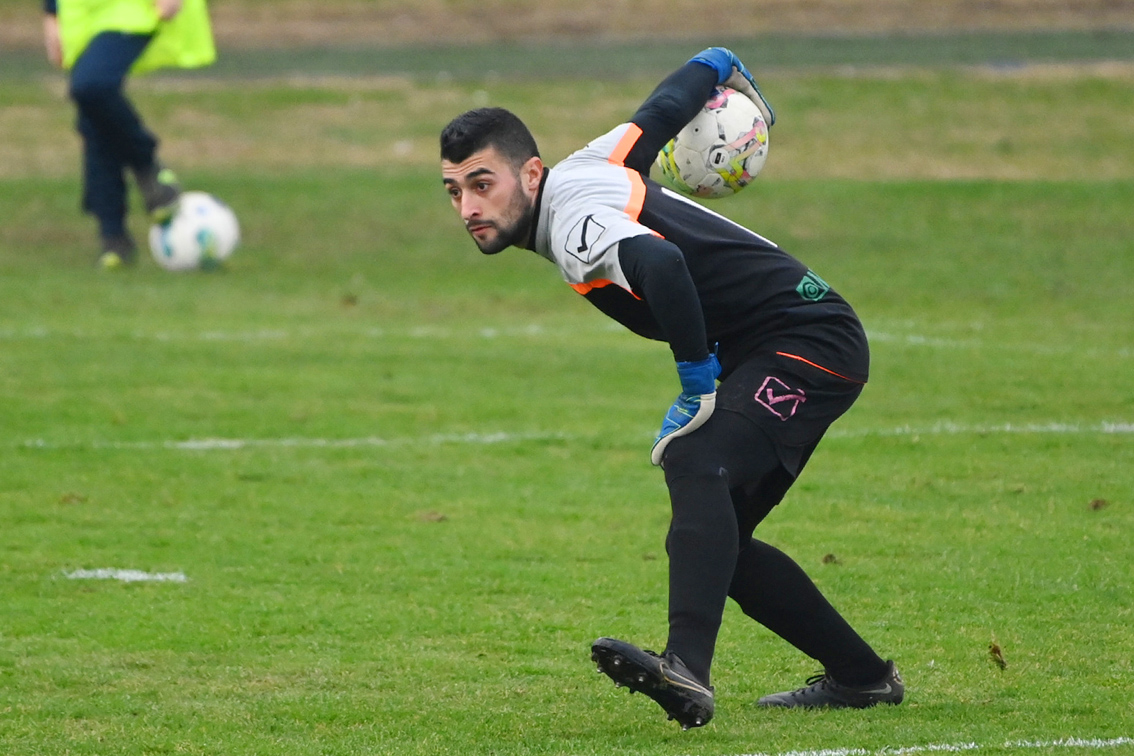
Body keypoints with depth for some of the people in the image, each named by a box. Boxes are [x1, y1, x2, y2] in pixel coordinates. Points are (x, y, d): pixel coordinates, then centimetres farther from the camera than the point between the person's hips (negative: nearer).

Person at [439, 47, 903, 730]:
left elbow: (661, 265, -42)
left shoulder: (575, 224, -22)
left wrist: (697, 387, -31)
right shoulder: (589, 166, 7)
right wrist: (723, 70, 45)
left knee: (694, 465, -32)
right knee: (713, 540, 12)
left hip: (810, 341, -11)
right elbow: (666, 106, 24)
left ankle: (687, 669, -51)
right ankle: (862, 677, 22)